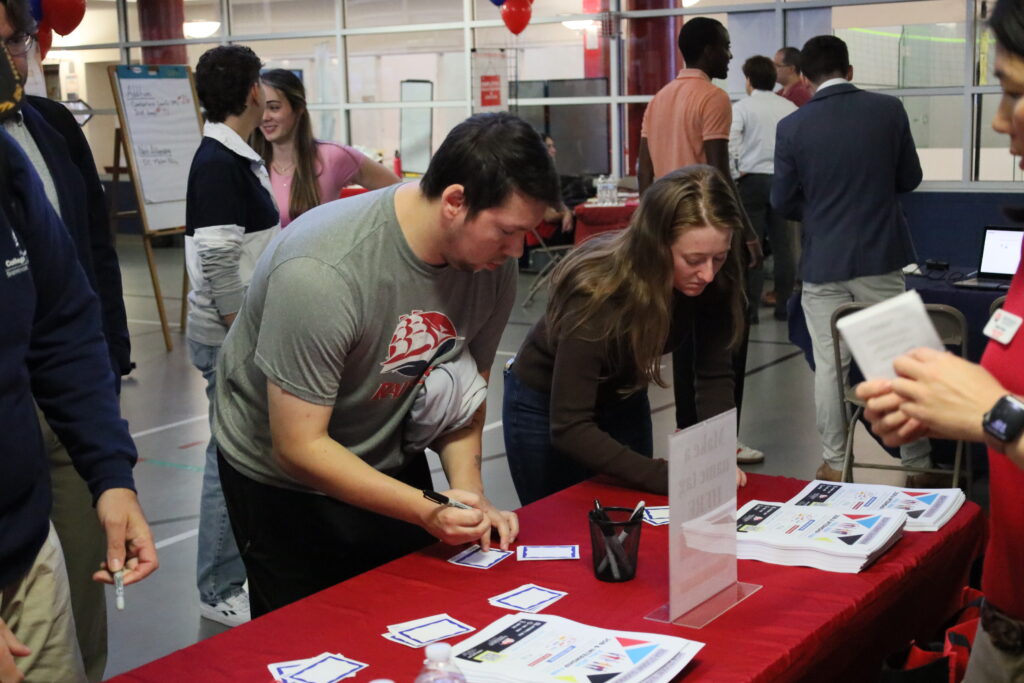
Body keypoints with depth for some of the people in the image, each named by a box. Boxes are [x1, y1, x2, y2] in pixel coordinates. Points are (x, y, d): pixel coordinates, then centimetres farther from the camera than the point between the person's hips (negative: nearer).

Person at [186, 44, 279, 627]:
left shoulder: (242, 158, 11)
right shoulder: (218, 163, -18)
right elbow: (217, 263, -23)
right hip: (232, 339, -9)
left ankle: (249, 566, 32)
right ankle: (220, 593, 12)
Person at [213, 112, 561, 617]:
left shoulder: (493, 263, -14)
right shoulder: (320, 272, -34)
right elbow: (299, 447, -29)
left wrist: (468, 490, -16)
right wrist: (425, 511, -36)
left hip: (392, 461, 6)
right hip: (282, 481, -5)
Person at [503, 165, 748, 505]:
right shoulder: (598, 292, -37)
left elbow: (714, 374, -14)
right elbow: (569, 428, -37)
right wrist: (670, 478, -44)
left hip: (623, 399, 4)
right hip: (546, 408, -4)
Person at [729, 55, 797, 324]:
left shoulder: (741, 107, -4)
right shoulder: (790, 108, 7)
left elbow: (730, 143, -16)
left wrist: (735, 173, -5)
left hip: (752, 179, -3)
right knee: (782, 246, 8)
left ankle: (749, 308, 1)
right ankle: (783, 305, 12)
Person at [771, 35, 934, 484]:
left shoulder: (792, 126, -8)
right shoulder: (888, 109, -5)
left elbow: (783, 202, -1)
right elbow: (910, 178, 5)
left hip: (823, 262, -1)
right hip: (881, 256, 1)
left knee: (829, 366, 9)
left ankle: (834, 464, 15)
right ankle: (917, 464, 15)